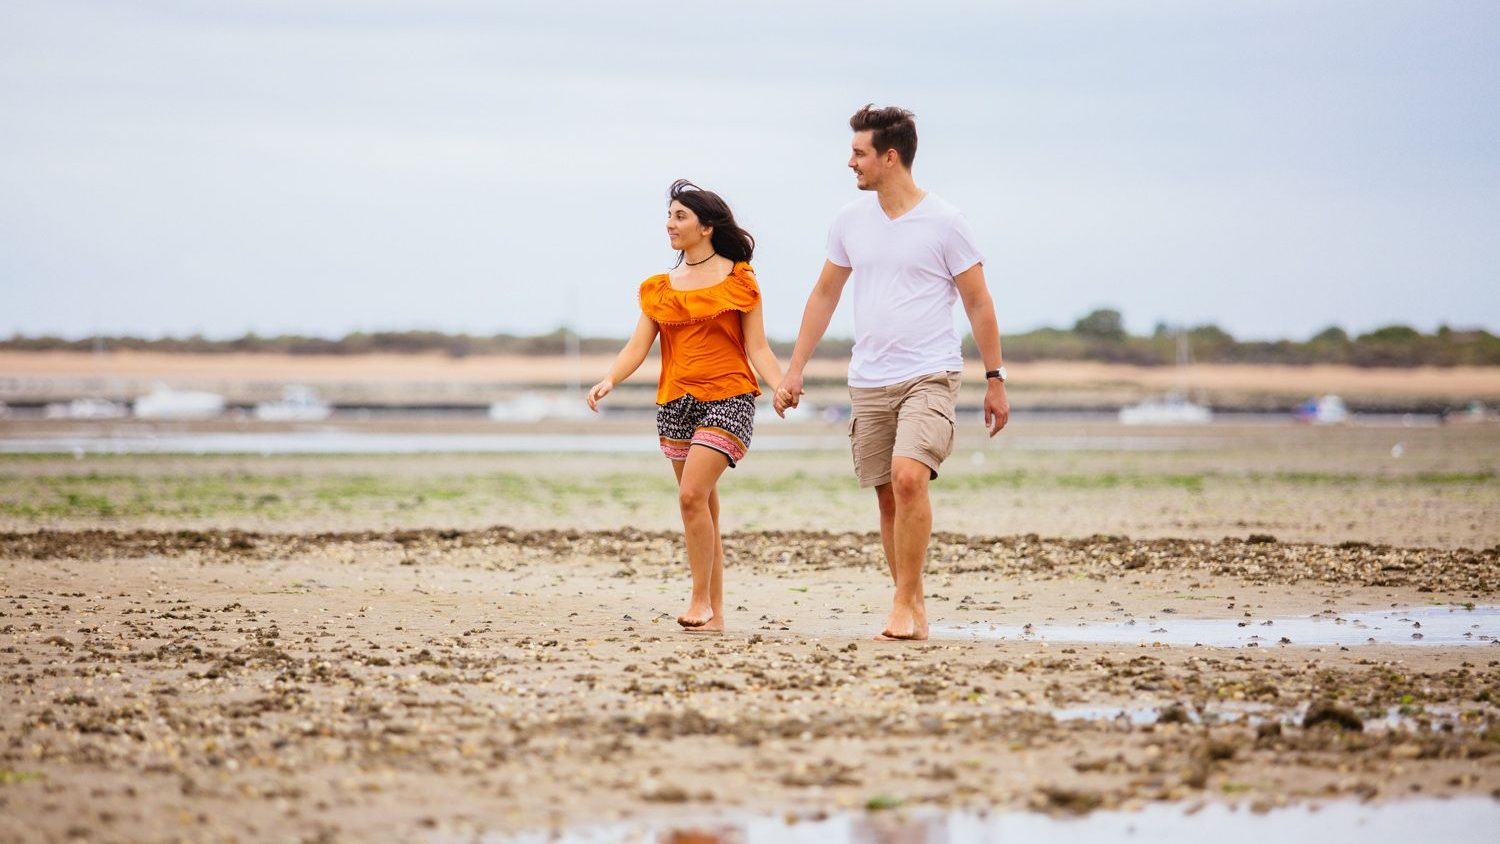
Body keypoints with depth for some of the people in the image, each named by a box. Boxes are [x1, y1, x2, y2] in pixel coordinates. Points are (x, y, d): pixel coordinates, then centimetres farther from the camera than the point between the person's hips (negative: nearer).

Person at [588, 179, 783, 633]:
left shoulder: (738, 279, 1)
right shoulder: (658, 288, 12)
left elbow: (757, 348, -2)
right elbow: (637, 346, 3)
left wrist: (781, 386, -19)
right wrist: (609, 381, -15)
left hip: (727, 398, -5)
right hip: (676, 403, 5)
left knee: (693, 495, -20)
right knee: (703, 509, 7)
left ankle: (701, 599, -11)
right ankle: (714, 613, 11)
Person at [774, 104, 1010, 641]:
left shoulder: (944, 223, -5)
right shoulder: (850, 221, 8)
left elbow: (978, 304, 0)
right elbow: (824, 295, 18)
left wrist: (995, 380, 0)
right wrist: (794, 370, 15)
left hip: (930, 376, -5)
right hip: (869, 381, 5)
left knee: (909, 476, -24)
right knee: (888, 497, 7)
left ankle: (904, 605, -18)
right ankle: (913, 609, 16)